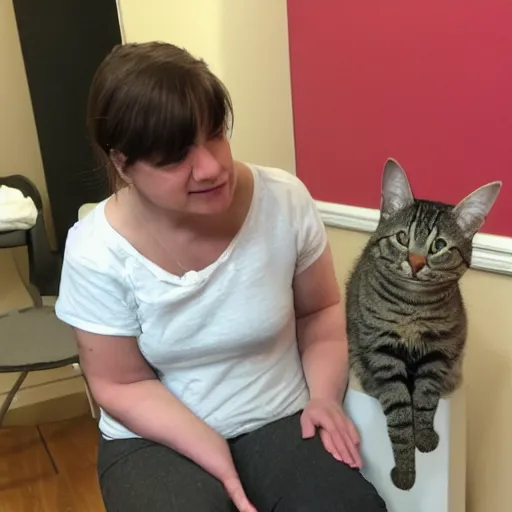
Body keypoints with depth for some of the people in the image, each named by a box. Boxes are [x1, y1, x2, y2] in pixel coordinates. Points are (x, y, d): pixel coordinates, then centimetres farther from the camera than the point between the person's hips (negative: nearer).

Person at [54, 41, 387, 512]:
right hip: (157, 438, 0)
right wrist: (211, 453, -17)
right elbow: (123, 386, -7)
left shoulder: (285, 200, -14)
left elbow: (321, 311, 3)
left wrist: (325, 395, -11)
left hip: (281, 419, 1)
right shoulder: (97, 252, -18)